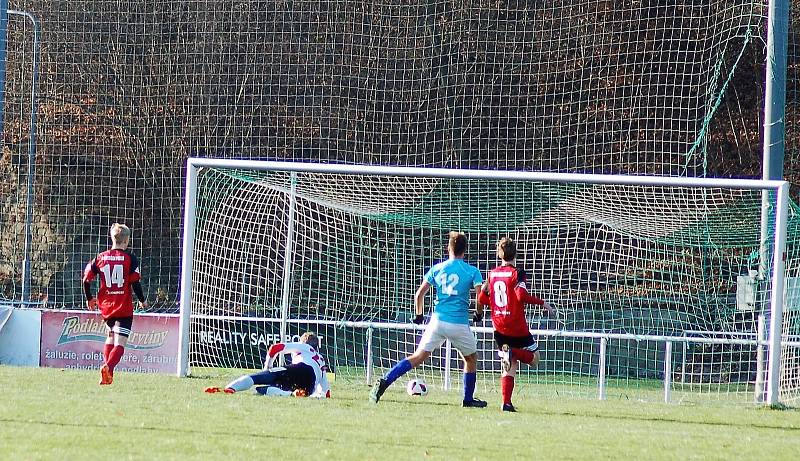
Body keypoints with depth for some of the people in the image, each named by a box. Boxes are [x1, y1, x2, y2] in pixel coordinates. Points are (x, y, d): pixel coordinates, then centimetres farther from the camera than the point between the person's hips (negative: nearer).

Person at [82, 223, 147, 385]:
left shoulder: (101, 258, 4)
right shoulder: (130, 258, -6)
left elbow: (86, 279, 5)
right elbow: (135, 283, -8)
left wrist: (89, 298, 21)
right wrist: (142, 300, 9)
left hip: (106, 305, 4)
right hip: (124, 308, -4)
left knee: (110, 336, 25)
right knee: (120, 343, -7)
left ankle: (107, 370, 17)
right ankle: (108, 366, -32)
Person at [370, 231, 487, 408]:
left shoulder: (437, 269, 6)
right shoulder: (472, 271, -2)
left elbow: (419, 294, 8)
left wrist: (419, 315, 23)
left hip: (438, 320, 2)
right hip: (460, 324, -2)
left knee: (419, 357, 3)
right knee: (471, 358, 22)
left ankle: (385, 381, -13)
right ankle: (468, 399, 25)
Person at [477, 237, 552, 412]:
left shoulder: (492, 274, 6)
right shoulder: (517, 273, -10)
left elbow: (482, 298, 8)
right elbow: (522, 295, -24)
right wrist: (542, 303, -14)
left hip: (499, 327, 5)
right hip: (517, 327, -5)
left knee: (509, 367, 10)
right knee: (534, 358, 9)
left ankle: (506, 402, -3)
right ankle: (513, 352, -22)